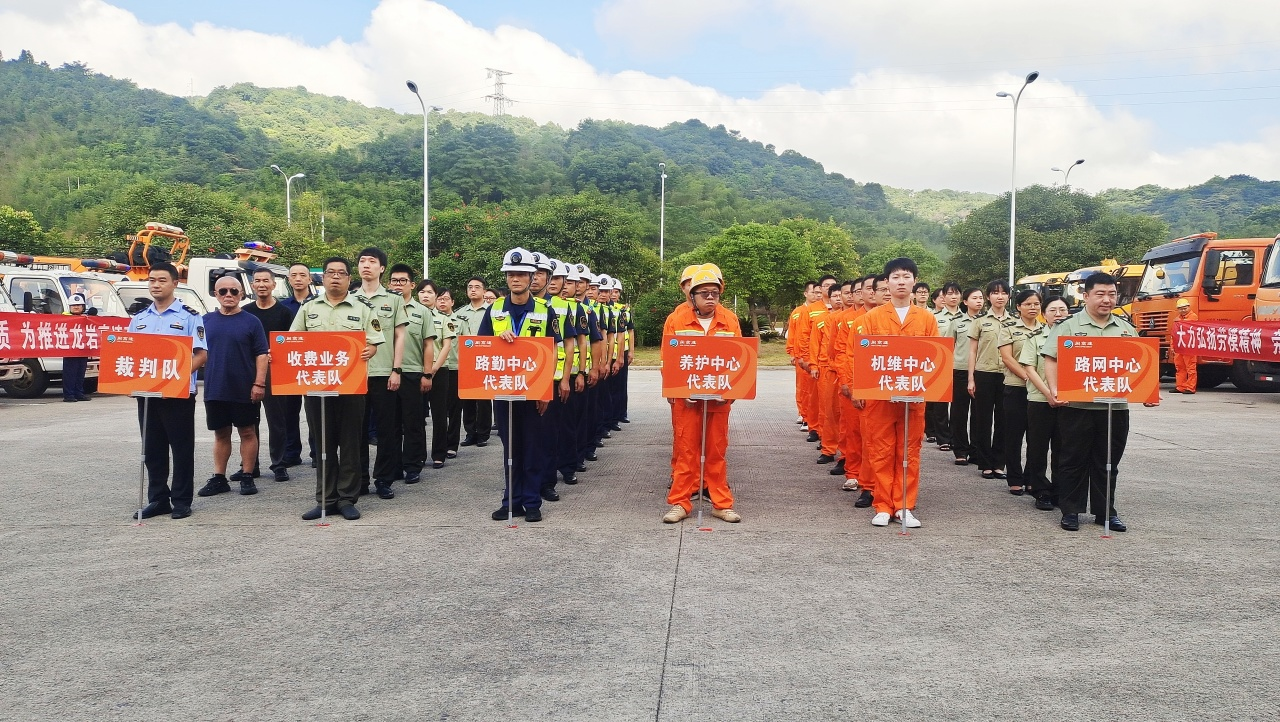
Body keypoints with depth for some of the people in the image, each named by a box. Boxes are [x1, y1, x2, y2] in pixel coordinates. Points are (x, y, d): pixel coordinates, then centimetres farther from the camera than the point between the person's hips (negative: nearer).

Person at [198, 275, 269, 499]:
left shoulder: (251, 321, -1)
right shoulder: (206, 321, 8)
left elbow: (261, 354, -4)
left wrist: (259, 383, -11)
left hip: (244, 389, -3)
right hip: (214, 389, 3)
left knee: (247, 432, 5)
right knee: (220, 434, 11)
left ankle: (247, 477, 13)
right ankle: (219, 478, 18)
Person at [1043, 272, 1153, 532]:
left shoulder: (1126, 329, 13)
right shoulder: (1069, 326, 0)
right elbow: (1051, 359, -7)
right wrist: (1055, 390, -20)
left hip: (1116, 407, 4)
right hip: (1077, 406, -4)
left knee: (1108, 463, 11)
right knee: (1075, 461, 4)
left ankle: (1105, 511, 22)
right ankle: (1070, 511, 14)